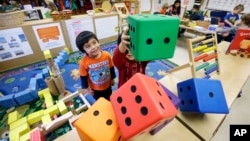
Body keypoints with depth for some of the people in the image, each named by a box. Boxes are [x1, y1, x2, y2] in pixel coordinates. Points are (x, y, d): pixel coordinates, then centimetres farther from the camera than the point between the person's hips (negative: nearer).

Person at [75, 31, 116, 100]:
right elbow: (83, 77, -14)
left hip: (107, 85, 2)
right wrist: (86, 87, -4)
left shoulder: (107, 55, -24)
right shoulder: (84, 62, -30)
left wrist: (112, 78, 4)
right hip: (95, 88, -2)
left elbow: (111, 68, -7)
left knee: (109, 100, 30)